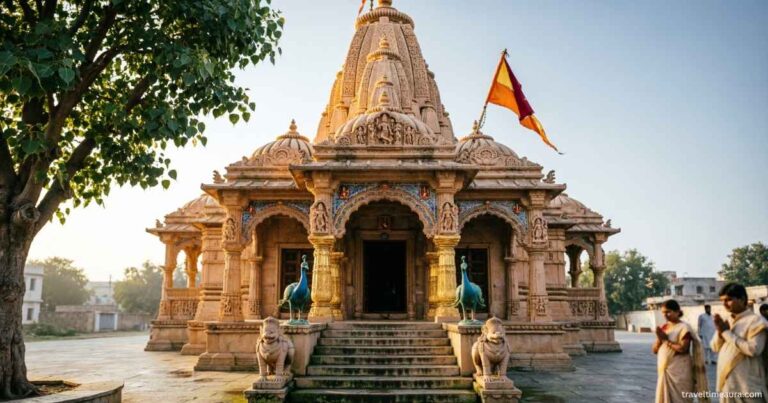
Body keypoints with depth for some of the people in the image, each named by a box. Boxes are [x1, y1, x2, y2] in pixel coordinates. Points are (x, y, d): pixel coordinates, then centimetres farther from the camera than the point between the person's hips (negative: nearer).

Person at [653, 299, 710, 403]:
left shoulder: (684, 328, -9)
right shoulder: (664, 328, 11)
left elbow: (683, 348, -21)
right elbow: (655, 350, 9)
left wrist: (666, 340, -13)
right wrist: (659, 339, -9)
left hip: (679, 372, -7)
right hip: (665, 371, 7)